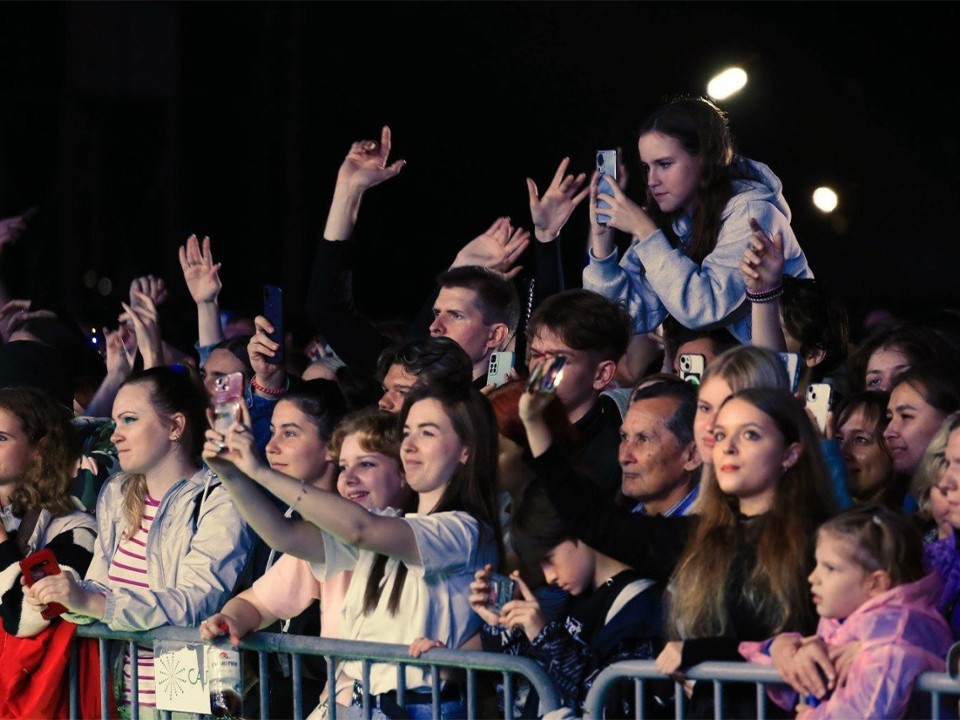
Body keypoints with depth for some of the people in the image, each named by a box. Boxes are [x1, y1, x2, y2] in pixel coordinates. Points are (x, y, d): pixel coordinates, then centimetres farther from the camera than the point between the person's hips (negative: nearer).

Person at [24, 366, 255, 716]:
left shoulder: (218, 502, -7)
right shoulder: (116, 495, 15)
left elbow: (195, 602, -19)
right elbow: (100, 588, 15)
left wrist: (90, 602, -27)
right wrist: (70, 596, -8)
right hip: (123, 697, 6)